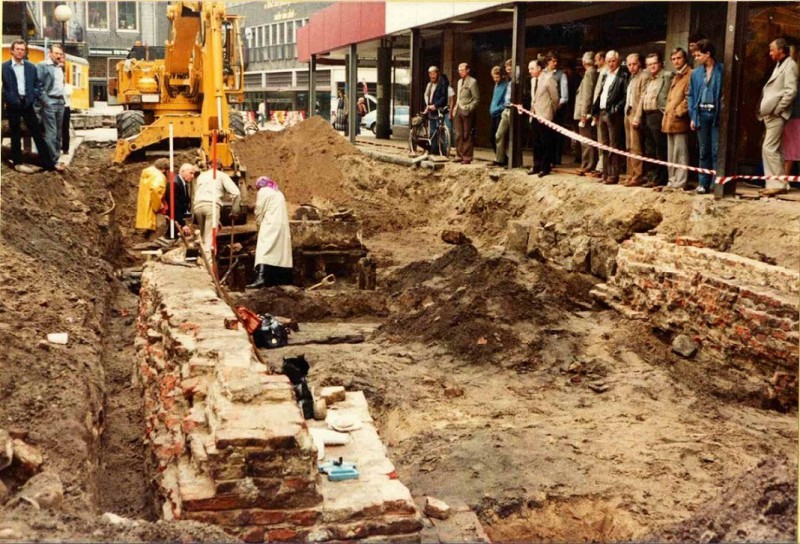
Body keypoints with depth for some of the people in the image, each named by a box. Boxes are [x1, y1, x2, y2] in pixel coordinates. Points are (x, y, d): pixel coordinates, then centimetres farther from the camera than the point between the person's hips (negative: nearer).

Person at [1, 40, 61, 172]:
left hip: (27, 103, 2)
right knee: (16, 134, 6)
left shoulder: (31, 67, 8)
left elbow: (38, 84, 13)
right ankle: (17, 162, 14)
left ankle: (48, 161, 3)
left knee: (37, 132, 2)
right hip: (13, 105, -2)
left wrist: (33, 98, 1)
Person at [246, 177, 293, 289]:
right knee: (281, 251, 11)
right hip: (283, 226, 8)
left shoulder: (263, 191, 3)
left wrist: (259, 224, 15)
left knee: (264, 251, -17)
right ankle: (284, 279, 13)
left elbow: (259, 211, 0)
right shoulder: (278, 193, 25)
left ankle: (261, 278, -32)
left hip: (271, 226, -8)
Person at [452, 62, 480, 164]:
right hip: (458, 111, 7)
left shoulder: (472, 82, -5)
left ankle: (467, 157, 0)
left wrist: (469, 108, -16)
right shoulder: (460, 81, 18)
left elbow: (476, 99, -7)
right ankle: (459, 156, 14)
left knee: (467, 136, -3)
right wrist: (455, 108, 11)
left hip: (467, 112, -7)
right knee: (458, 135, 8)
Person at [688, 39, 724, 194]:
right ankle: (704, 183, 13)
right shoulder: (696, 73, 11)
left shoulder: (721, 70, -4)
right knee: (704, 151, 8)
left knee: (716, 151, -6)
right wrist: (692, 116, 6)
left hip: (716, 113, -5)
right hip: (701, 113, 5)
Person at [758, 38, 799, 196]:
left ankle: (779, 184, -10)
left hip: (776, 115, -10)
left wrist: (777, 109, -16)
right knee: (775, 149, 10)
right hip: (770, 114, 10)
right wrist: (766, 110, 10)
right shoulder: (779, 65, 20)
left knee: (769, 148, -13)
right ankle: (777, 183, 14)